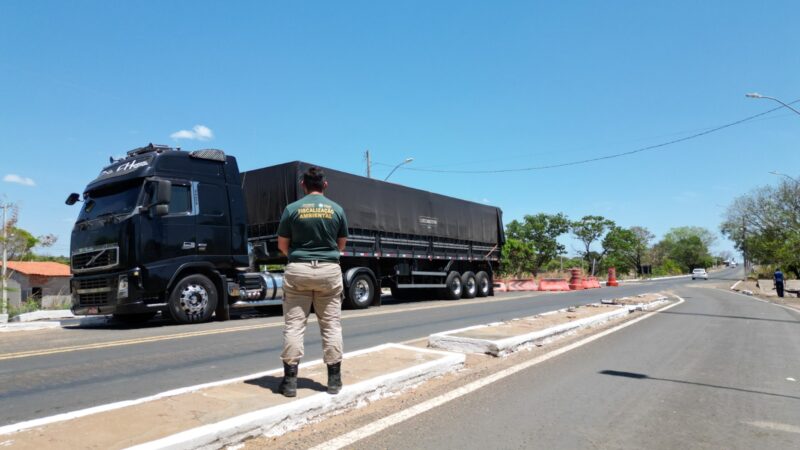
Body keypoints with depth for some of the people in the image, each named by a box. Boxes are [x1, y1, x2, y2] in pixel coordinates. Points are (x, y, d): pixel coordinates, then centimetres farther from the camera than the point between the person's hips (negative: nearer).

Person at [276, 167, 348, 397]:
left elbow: (282, 245, 5)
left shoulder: (292, 209, -2)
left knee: (294, 324, 5)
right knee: (331, 324, 9)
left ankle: (290, 380, 6)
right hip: (329, 270, 1)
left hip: (298, 270, -1)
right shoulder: (337, 209, 2)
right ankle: (334, 379, 14)